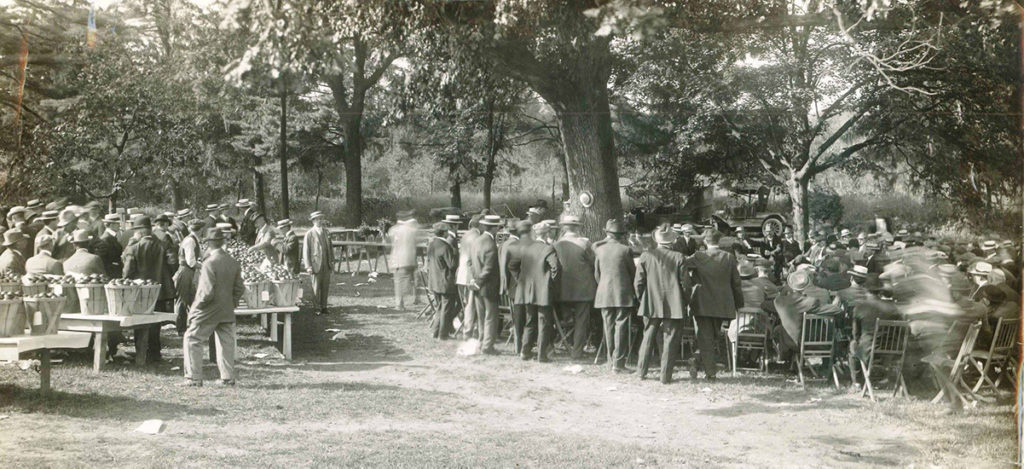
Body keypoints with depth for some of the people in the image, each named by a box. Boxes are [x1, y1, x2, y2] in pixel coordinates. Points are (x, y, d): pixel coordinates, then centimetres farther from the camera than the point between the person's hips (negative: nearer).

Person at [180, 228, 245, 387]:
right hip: (227, 312, 7)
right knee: (226, 343, 12)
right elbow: (239, 289, 8)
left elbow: (207, 292, -20)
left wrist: (196, 307, -7)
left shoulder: (209, 263, -18)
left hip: (208, 312, -6)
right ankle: (228, 378, 13)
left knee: (192, 340, 4)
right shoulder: (234, 263, 4)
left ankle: (194, 378, 3)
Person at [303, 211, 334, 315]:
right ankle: (317, 308, 9)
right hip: (316, 264, -4)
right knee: (316, 287, -1)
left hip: (327, 264, 4)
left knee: (326, 286, 5)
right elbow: (306, 251, -5)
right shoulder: (309, 234, -3)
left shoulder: (326, 232, 13)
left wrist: (332, 261, 10)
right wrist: (308, 266, -11)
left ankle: (324, 307, 14)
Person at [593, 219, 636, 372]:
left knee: (608, 328, 9)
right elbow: (633, 272, 1)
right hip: (623, 294, -3)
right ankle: (618, 363, -4)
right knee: (621, 327, -1)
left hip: (604, 294, 4)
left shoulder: (599, 250, 2)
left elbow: (596, 273, 11)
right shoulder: (625, 250, -7)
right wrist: (632, 288, 19)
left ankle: (611, 361, 14)